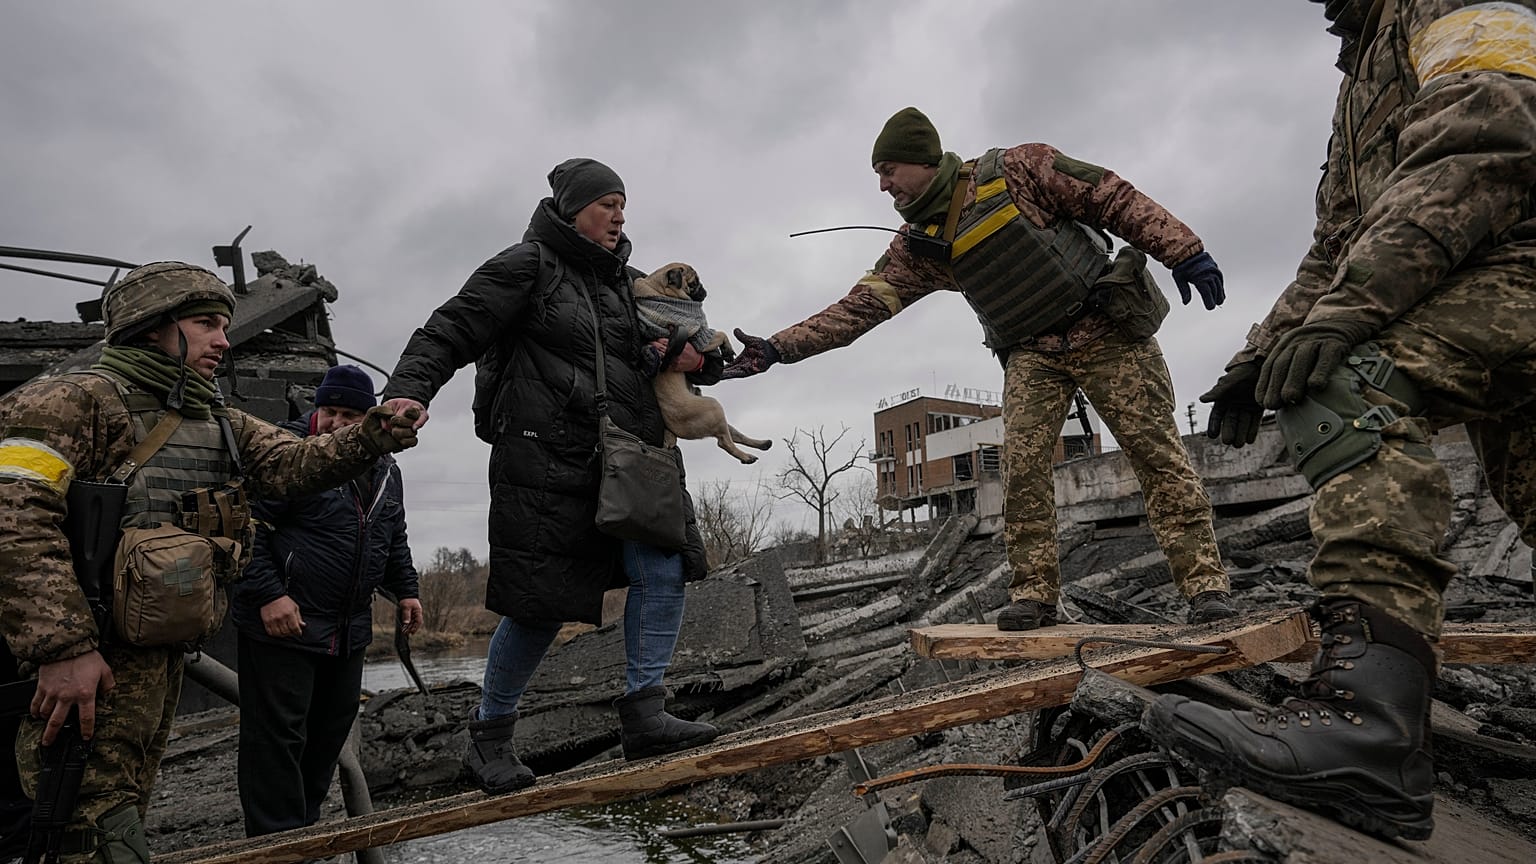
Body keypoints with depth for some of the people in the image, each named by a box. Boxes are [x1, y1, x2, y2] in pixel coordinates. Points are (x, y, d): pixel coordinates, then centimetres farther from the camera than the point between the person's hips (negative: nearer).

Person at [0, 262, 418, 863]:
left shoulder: (222, 424, 14)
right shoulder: (75, 400, -11)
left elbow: (292, 463, 1)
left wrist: (371, 437, -18)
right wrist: (62, 648, -28)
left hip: (160, 653, 8)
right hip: (92, 662, -8)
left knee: (124, 810, 20)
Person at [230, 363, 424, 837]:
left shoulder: (385, 470, 10)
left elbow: (395, 540, 22)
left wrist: (405, 589, 14)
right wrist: (268, 593, -23)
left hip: (348, 632, 8)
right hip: (283, 624, -7)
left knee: (330, 731, 16)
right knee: (278, 737, -2)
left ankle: (305, 827, 33)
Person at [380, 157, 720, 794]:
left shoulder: (625, 283, 21)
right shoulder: (526, 266, 0)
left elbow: (689, 349, 28)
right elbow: (450, 333, -6)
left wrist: (697, 358, 3)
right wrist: (408, 391, -23)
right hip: (546, 460, -7)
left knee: (662, 570, -10)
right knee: (541, 606, -2)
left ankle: (643, 715, -1)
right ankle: (489, 739, 19)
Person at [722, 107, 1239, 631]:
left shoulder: (1017, 170, -9)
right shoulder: (918, 245, 3)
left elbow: (1115, 200, -6)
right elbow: (861, 306, -3)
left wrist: (1185, 252, -11)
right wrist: (778, 348, -11)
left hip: (1107, 330, -3)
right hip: (1031, 354, 3)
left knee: (1158, 454, -5)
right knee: (1021, 463, -14)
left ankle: (1204, 583, 1)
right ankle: (1035, 593, -6)